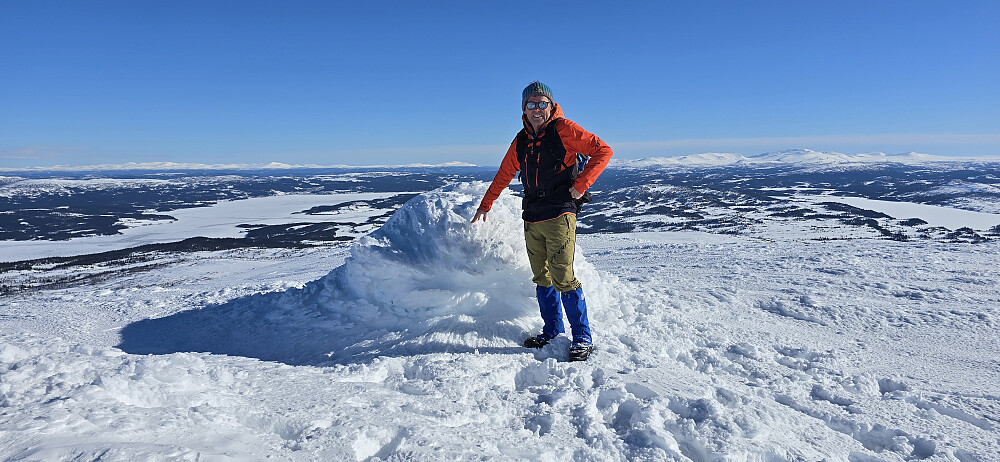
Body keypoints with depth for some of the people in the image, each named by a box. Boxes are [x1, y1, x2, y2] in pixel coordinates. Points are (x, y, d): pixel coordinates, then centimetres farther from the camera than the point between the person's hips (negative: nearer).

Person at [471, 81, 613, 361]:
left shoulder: (563, 130, -3)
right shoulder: (521, 141, 15)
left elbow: (602, 151, -6)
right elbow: (504, 175, 25)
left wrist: (580, 185, -12)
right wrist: (485, 205, 29)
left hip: (559, 214, -6)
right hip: (532, 218, 6)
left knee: (563, 277, -9)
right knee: (542, 278, 9)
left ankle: (583, 338, 3)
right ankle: (552, 331, 23)